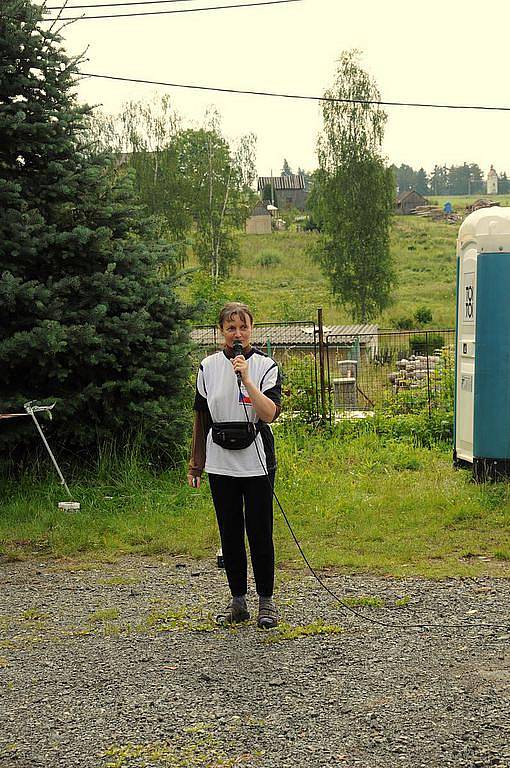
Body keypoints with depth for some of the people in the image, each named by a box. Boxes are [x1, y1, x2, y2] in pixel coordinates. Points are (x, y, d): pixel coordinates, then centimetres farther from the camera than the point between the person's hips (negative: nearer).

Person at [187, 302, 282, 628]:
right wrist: (196, 463, 12)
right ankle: (238, 602, 18)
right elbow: (201, 417, 11)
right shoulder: (208, 367, 5)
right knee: (230, 534, 8)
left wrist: (246, 378, -22)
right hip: (221, 464, 3)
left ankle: (266, 602, 12)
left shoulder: (266, 366, -4)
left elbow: (270, 414, -17)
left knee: (260, 533, 0)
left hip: (257, 463, -3)